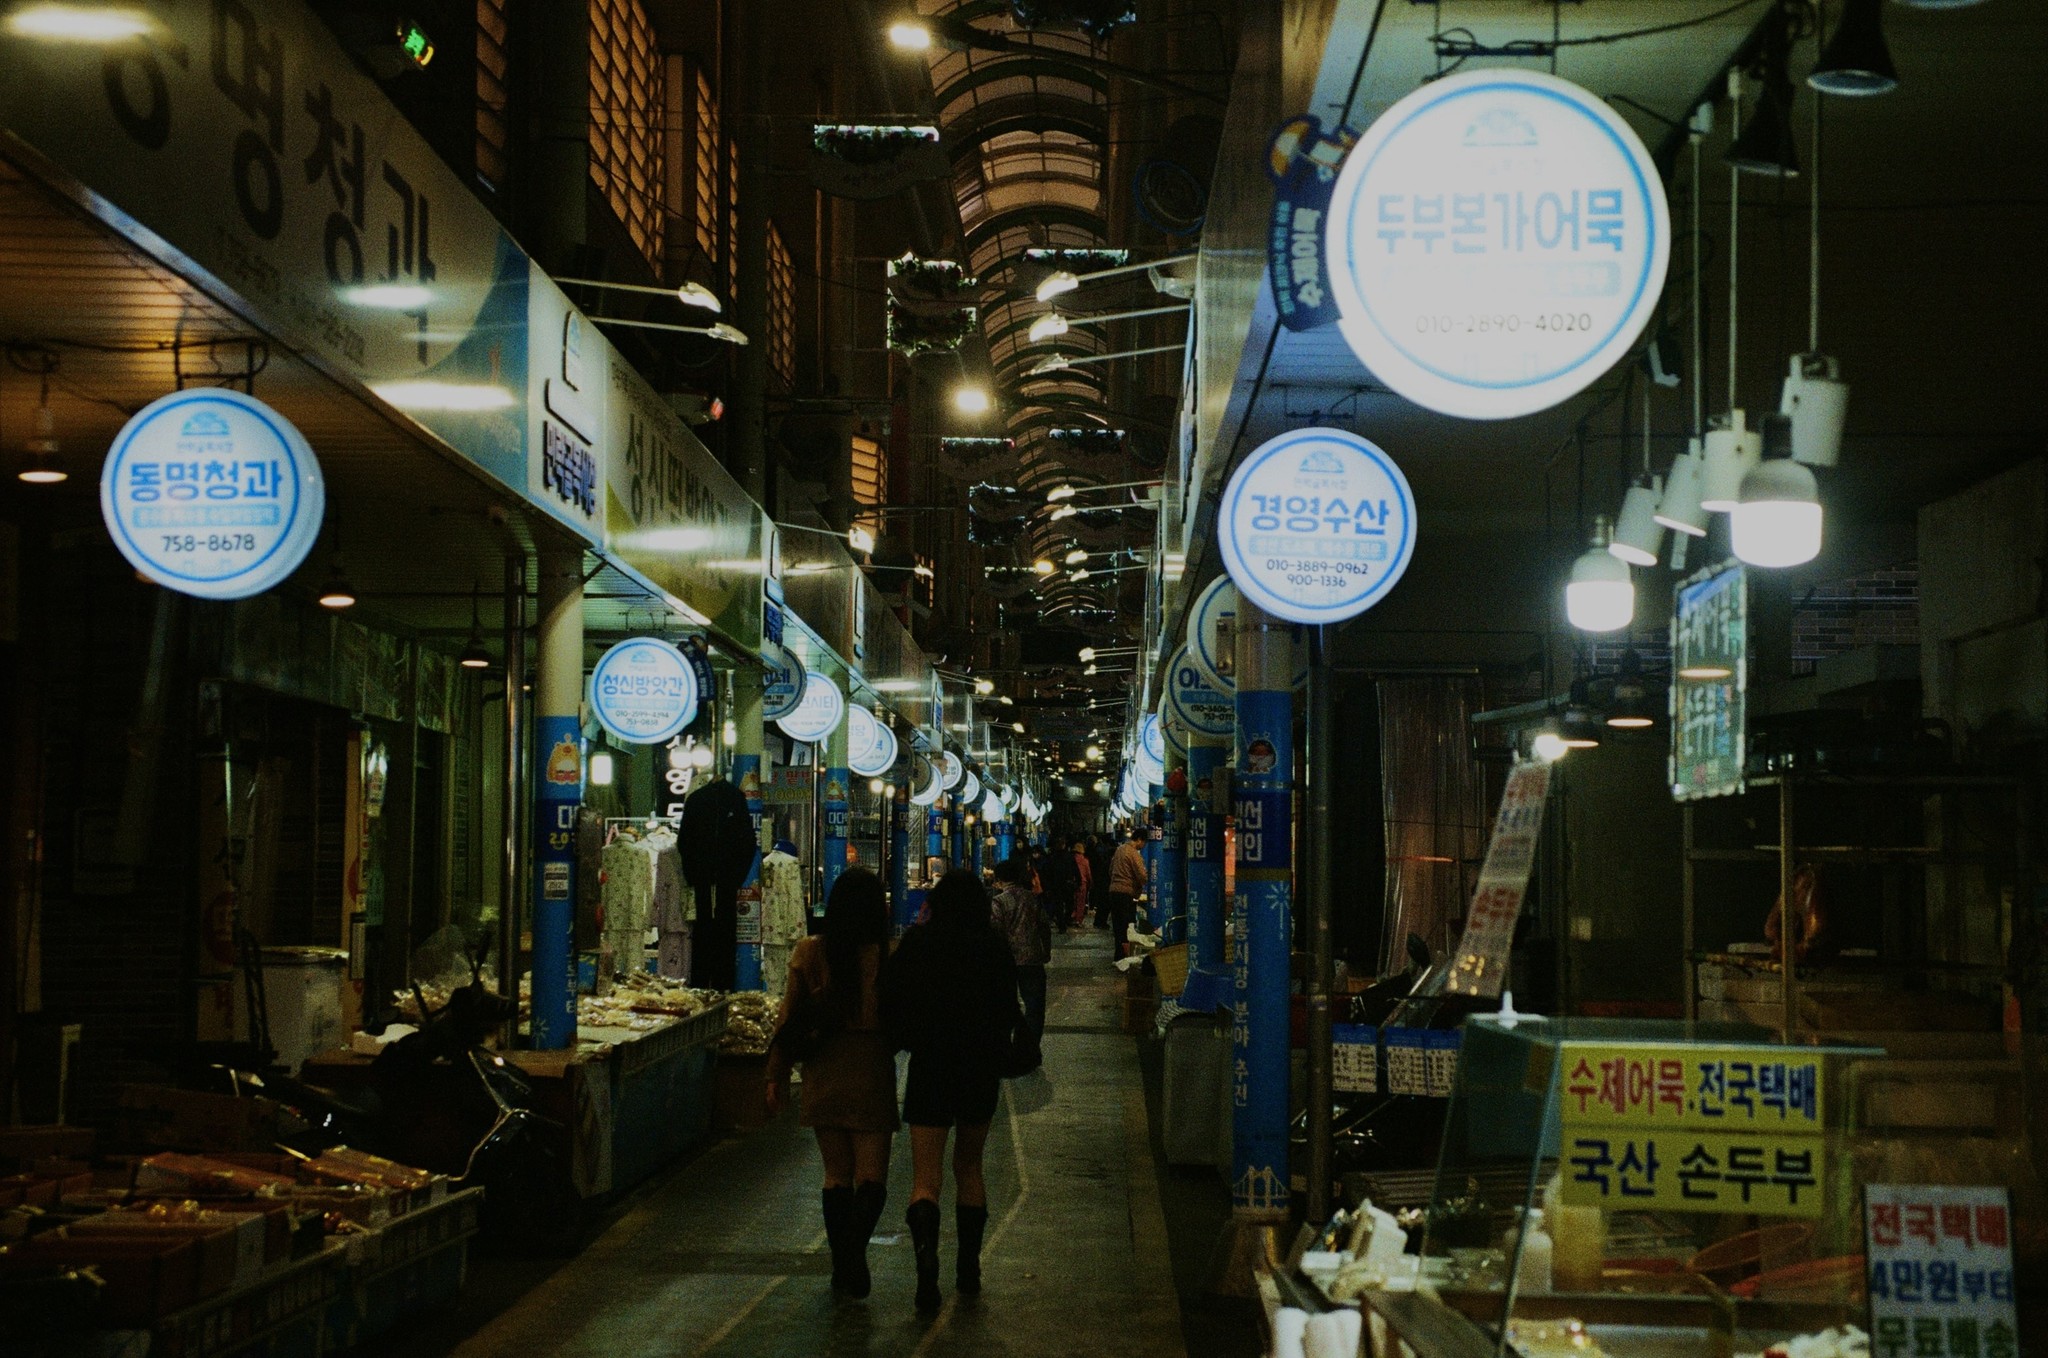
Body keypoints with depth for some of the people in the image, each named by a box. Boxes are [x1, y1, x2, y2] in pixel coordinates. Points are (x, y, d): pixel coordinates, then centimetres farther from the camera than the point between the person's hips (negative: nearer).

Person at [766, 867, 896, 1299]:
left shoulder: (810, 953, -3)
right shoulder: (890, 956, -10)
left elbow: (788, 1017, 1)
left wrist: (777, 1075, 9)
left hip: (822, 1077, 2)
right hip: (873, 1072, -2)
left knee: (837, 1174, 14)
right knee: (871, 1174, 5)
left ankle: (842, 1264, 15)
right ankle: (855, 1247, -18)